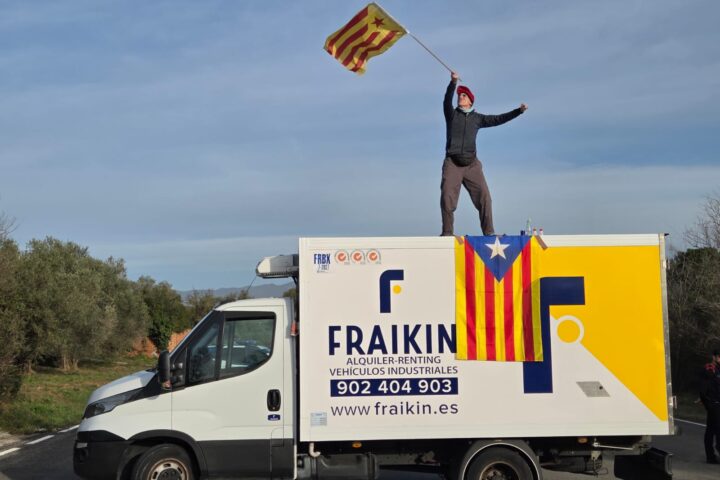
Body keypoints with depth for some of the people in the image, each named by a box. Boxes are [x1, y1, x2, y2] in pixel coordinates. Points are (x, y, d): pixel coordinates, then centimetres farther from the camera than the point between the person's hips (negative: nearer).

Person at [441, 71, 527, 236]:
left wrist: (519, 110, 8)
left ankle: (489, 232, -5)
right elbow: (447, 100, -7)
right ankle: (447, 232, -5)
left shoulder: (477, 118, 17)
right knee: (447, 197, -11)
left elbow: (498, 119, 15)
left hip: (471, 164, 2)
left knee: (484, 196, -8)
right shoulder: (452, 114, 11)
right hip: (452, 163, -1)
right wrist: (453, 82, -24)